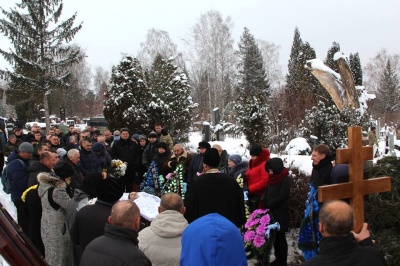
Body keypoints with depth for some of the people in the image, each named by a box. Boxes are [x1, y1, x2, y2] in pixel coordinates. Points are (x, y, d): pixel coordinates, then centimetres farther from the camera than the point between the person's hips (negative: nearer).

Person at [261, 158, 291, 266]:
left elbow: (281, 197, -17)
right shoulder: (272, 178, 11)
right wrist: (263, 202, -6)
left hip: (280, 214, -7)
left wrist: (267, 205, -16)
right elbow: (266, 192, 12)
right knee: (274, 237, 13)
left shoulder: (285, 180, -12)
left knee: (280, 237, 1)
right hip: (271, 212, 7)